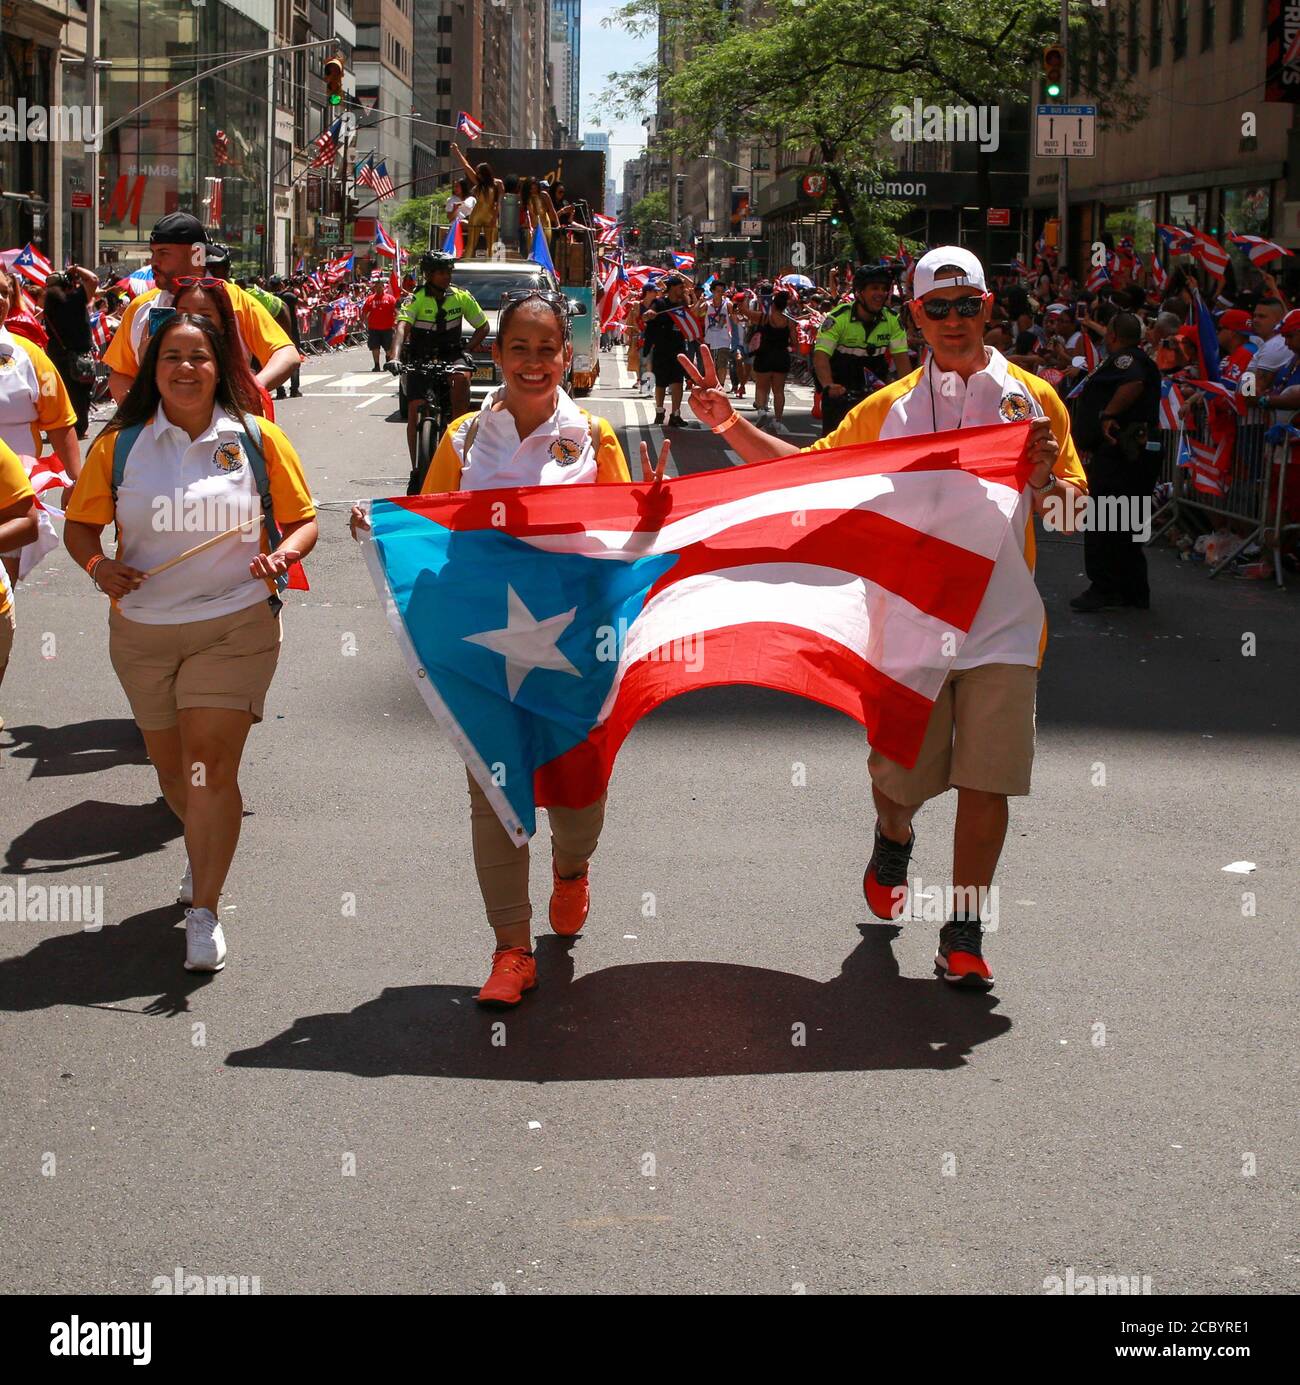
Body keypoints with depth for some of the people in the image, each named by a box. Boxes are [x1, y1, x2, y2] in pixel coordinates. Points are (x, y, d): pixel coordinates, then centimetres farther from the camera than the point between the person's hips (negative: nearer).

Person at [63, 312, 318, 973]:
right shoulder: (120, 445, 0)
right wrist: (99, 565, -13)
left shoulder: (258, 440, -2)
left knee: (211, 769, -11)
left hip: (235, 627, -3)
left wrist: (283, 554, -16)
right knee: (172, 769, 17)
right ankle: (204, 855, 47)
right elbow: (80, 525, 8)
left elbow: (303, 520, 5)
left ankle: (204, 909, 1)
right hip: (142, 631, 3)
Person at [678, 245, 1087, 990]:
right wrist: (730, 423, -3)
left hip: (1003, 624, -1)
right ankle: (894, 843, 45)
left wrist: (1044, 477, -16)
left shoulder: (1033, 398, 4)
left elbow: (1071, 514, 7)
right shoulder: (887, 408, 5)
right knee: (902, 774, 9)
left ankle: (964, 935, 9)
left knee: (986, 783, -3)